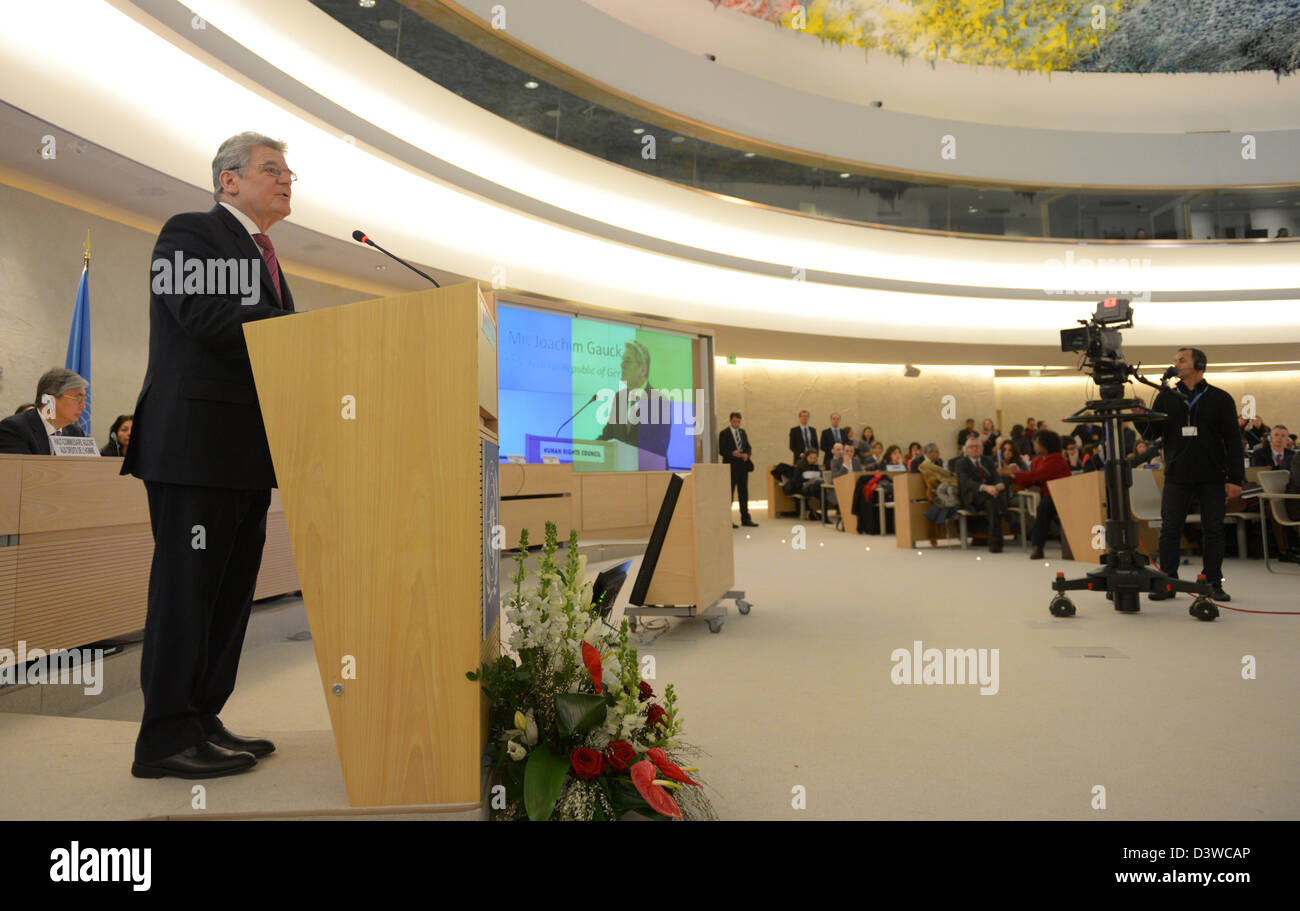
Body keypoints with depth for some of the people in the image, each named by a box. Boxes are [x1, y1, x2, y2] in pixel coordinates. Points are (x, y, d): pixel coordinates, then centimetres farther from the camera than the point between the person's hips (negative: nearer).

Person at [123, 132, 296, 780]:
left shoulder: (260, 254, 24)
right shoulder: (189, 232, -1)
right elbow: (202, 311, -19)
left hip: (246, 454, 9)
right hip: (197, 443, -9)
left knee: (231, 588, 10)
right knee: (187, 587, -5)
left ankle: (202, 721, 20)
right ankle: (166, 739, 5)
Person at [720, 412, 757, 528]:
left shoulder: (743, 433, 15)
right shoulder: (724, 433, -3)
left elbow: (748, 447, 13)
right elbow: (721, 450, -8)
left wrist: (747, 454, -8)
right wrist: (732, 453, -24)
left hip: (743, 466, 6)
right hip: (731, 467, -6)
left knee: (744, 493, 9)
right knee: (729, 494, -2)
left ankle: (745, 519, 15)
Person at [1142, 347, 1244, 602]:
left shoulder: (1220, 399, 2)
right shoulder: (1166, 397, 8)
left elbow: (1233, 441, 0)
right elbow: (1152, 433, 7)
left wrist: (1235, 478, -5)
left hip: (1213, 478, -1)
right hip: (1177, 477, 1)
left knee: (1214, 530, 4)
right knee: (1170, 530, 0)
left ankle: (1213, 583, 14)